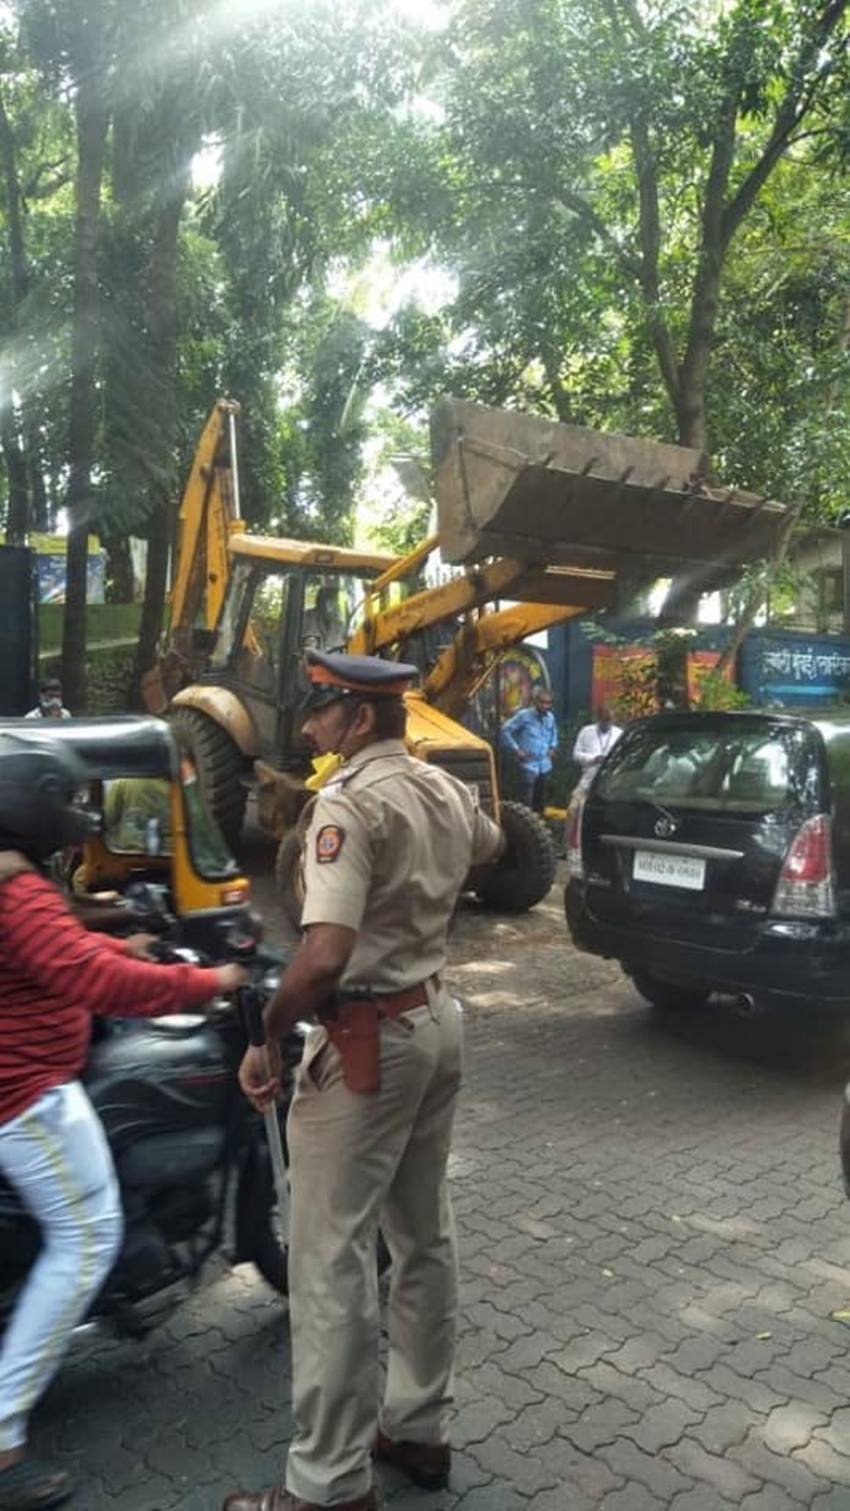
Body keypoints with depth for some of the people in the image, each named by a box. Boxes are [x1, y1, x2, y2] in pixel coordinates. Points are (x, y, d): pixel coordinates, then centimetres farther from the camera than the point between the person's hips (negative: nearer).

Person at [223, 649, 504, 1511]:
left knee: (331, 1259, 2)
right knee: (423, 1236, 19)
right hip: (435, 1019, 9)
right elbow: (489, 850, 28)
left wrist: (267, 1039, -17)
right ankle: (418, 1428, 34)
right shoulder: (446, 789, 4)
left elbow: (325, 955, -31)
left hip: (367, 1038, -9)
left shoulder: (349, 803, -21)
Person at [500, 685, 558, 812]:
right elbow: (505, 730, -9)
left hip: (545, 765, 6)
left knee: (541, 801, 13)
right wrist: (516, 749, -10)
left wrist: (552, 747, 13)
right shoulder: (524, 716, -11)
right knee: (526, 802, -10)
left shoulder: (550, 717, 7)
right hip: (528, 764, -6)